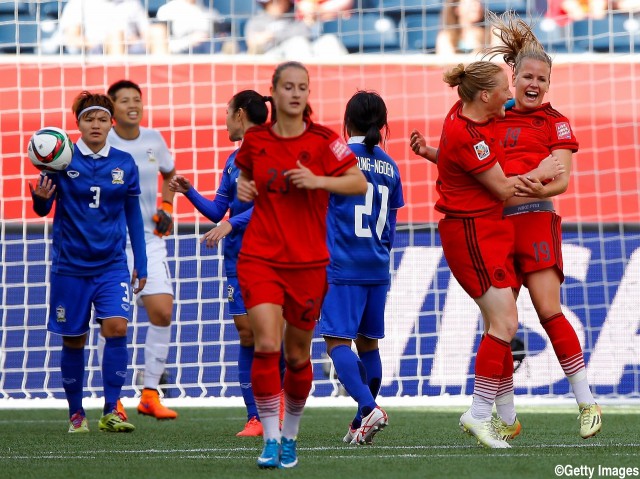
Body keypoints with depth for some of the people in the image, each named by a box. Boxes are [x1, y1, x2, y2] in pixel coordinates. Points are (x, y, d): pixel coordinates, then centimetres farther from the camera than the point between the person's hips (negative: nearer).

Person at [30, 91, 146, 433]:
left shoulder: (124, 164, 3)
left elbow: (133, 216, 11)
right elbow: (43, 209, 0)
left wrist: (140, 265, 10)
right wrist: (41, 197, -25)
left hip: (112, 264, 1)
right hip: (70, 264, -1)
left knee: (116, 327, -17)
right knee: (73, 340, 5)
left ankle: (111, 411, -12)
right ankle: (76, 413, 20)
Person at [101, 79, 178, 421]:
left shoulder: (153, 140, 6)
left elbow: (169, 174, 25)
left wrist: (167, 208, 12)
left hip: (149, 241, 3)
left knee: (162, 312, -8)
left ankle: (150, 395, 3)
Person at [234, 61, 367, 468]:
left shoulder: (323, 141, -5)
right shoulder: (255, 140, 3)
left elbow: (360, 183, -4)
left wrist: (319, 180, -18)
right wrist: (243, 188, 0)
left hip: (308, 262, 0)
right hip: (260, 258, 0)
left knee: (298, 355, 9)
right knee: (267, 345, -17)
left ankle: (291, 436, 29)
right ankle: (270, 438, -11)